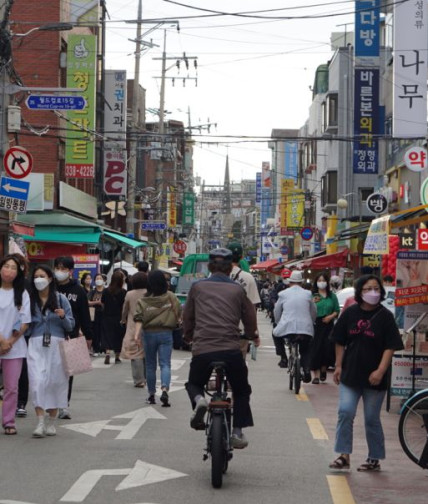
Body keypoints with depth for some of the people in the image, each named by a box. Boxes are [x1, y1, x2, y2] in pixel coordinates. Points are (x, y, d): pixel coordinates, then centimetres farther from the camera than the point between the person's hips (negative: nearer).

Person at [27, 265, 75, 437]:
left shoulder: (60, 299, 5)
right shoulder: (30, 300, 7)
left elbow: (70, 326, 5)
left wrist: (63, 316, -13)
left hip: (56, 345, 0)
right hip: (36, 345, 0)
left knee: (55, 381, 4)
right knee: (37, 381, -12)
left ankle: (51, 422, 16)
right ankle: (40, 422, -12)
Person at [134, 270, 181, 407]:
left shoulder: (143, 300, -5)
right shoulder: (171, 297, -2)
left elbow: (139, 318, -15)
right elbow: (179, 313, 2)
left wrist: (137, 334, -19)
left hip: (149, 334, 0)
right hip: (166, 334, 0)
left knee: (150, 365, 13)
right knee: (165, 364, -2)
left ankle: (151, 395, 20)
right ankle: (165, 390, -25)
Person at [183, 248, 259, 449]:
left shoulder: (197, 287, 10)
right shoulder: (237, 289, 9)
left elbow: (187, 317, 20)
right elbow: (250, 318, 18)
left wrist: (188, 336, 41)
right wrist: (253, 336, 40)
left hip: (202, 349, 0)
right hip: (231, 349, 0)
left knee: (194, 384, 26)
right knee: (241, 390, 21)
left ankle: (198, 400, -8)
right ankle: (237, 432, 7)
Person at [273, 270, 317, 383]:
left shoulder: (283, 294, 6)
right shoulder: (307, 294, 9)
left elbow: (276, 312, 13)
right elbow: (314, 312, 16)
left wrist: (279, 324, 30)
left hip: (287, 328, -2)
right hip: (306, 329, 2)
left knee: (275, 334, 29)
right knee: (305, 351, 22)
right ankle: (306, 370, 0)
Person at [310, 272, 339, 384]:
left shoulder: (332, 296, 10)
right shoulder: (312, 295, 2)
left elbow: (337, 310, 10)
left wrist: (331, 316, -8)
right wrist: (313, 303, -22)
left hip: (328, 325, 2)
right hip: (315, 324, -2)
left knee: (328, 347, -6)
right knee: (315, 349, -5)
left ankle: (323, 369, 22)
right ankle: (316, 375, 4)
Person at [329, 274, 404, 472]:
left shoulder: (385, 316, -5)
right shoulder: (350, 313, 3)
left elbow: (390, 347, -8)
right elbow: (340, 342, 10)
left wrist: (380, 371, -16)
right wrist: (338, 365, 5)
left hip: (373, 377, -2)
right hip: (350, 374, 2)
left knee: (372, 419, 5)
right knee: (345, 413, -6)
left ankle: (375, 459, 17)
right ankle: (344, 455, 1)